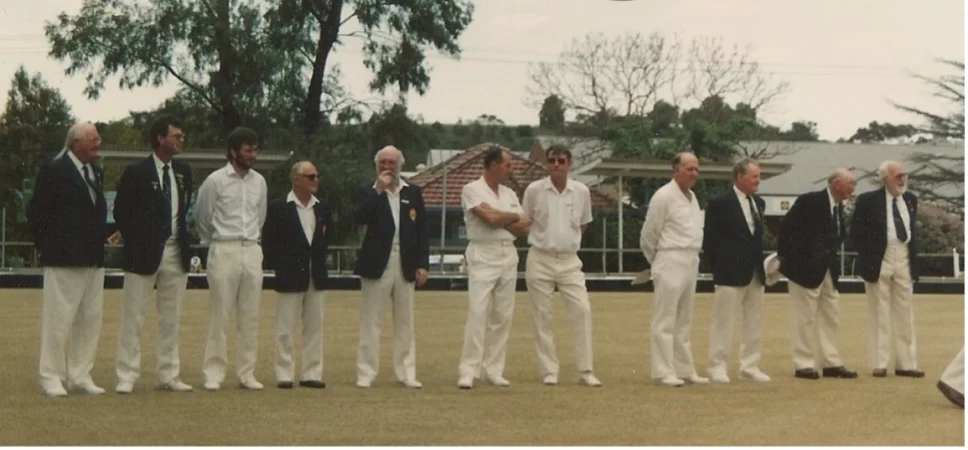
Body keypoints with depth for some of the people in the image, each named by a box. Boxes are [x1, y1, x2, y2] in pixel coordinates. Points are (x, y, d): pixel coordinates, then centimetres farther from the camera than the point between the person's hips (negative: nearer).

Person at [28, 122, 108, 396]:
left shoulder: (97, 173, 12)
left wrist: (100, 241, 9)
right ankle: (51, 377, 4)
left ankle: (80, 375, 15)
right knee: (59, 318, -3)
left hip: (94, 259, 7)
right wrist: (44, 246, -3)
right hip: (64, 259, -7)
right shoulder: (54, 172, -8)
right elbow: (35, 211, -4)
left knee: (90, 319, 8)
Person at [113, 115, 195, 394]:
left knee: (171, 319, 9)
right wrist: (136, 242, -2)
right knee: (133, 318, -1)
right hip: (143, 253, -5)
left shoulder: (183, 172, 8)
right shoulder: (136, 172, -8)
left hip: (176, 253, 5)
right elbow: (120, 212, -2)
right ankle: (126, 377, 3)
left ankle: (169, 376, 15)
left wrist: (183, 239, 10)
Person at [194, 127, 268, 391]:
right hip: (224, 251, -4)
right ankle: (214, 374, 2)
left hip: (252, 251, 4)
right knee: (219, 315, -3)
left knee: (250, 317, 5)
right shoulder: (216, 181, -6)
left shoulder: (259, 181, 8)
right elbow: (202, 217, 4)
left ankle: (247, 373, 10)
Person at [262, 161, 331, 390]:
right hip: (290, 276, -5)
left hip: (316, 276, 5)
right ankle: (284, 375, 5)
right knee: (285, 327, 0)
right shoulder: (278, 208, -4)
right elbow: (268, 241, -3)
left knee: (314, 327, 7)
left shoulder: (323, 208, 10)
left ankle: (311, 374, 13)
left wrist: (320, 258, 7)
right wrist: (277, 266, -5)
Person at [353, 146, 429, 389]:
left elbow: (422, 230, 8)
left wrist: (423, 264, 1)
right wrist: (378, 190, -18)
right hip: (376, 264, -2)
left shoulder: (413, 193, 9)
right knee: (371, 321, 0)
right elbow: (360, 218, -16)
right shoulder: (368, 192, 3)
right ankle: (366, 374, 3)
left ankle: (406, 373, 11)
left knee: (405, 322, 6)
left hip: (405, 265, 2)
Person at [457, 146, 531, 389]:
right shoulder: (472, 189, -5)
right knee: (477, 313, -11)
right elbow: (490, 218, -17)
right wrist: (515, 217, -1)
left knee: (503, 315, 5)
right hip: (483, 255, -6)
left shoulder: (509, 194, 15)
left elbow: (524, 229, 7)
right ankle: (468, 371, -10)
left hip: (508, 255, 6)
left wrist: (500, 219, -7)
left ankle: (493, 369, 10)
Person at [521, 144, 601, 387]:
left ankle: (585, 370, -1)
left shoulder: (581, 191, -1)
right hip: (540, 259, -1)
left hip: (569, 260, 1)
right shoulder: (534, 190, -6)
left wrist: (568, 240, 6)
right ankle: (549, 371, 9)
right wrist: (544, 239, 3)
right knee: (542, 316, 1)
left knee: (582, 310, -7)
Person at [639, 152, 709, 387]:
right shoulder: (664, 196, -12)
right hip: (671, 262, -8)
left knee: (684, 321, 13)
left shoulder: (692, 196, 13)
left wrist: (692, 257, 13)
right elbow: (648, 235, -8)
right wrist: (657, 261, 4)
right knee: (665, 320, -5)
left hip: (691, 263, 8)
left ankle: (684, 369, 19)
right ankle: (664, 372, -3)